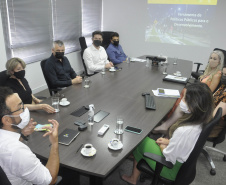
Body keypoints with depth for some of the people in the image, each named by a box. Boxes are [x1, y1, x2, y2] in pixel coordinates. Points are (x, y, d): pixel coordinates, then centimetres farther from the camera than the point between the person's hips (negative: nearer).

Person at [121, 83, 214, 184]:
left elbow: (169, 158, -26)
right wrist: (169, 141, 4)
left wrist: (162, 145, -7)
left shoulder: (183, 131, -38)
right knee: (144, 139, 17)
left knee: (140, 143, 7)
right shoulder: (200, 122, -12)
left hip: (172, 170, -8)